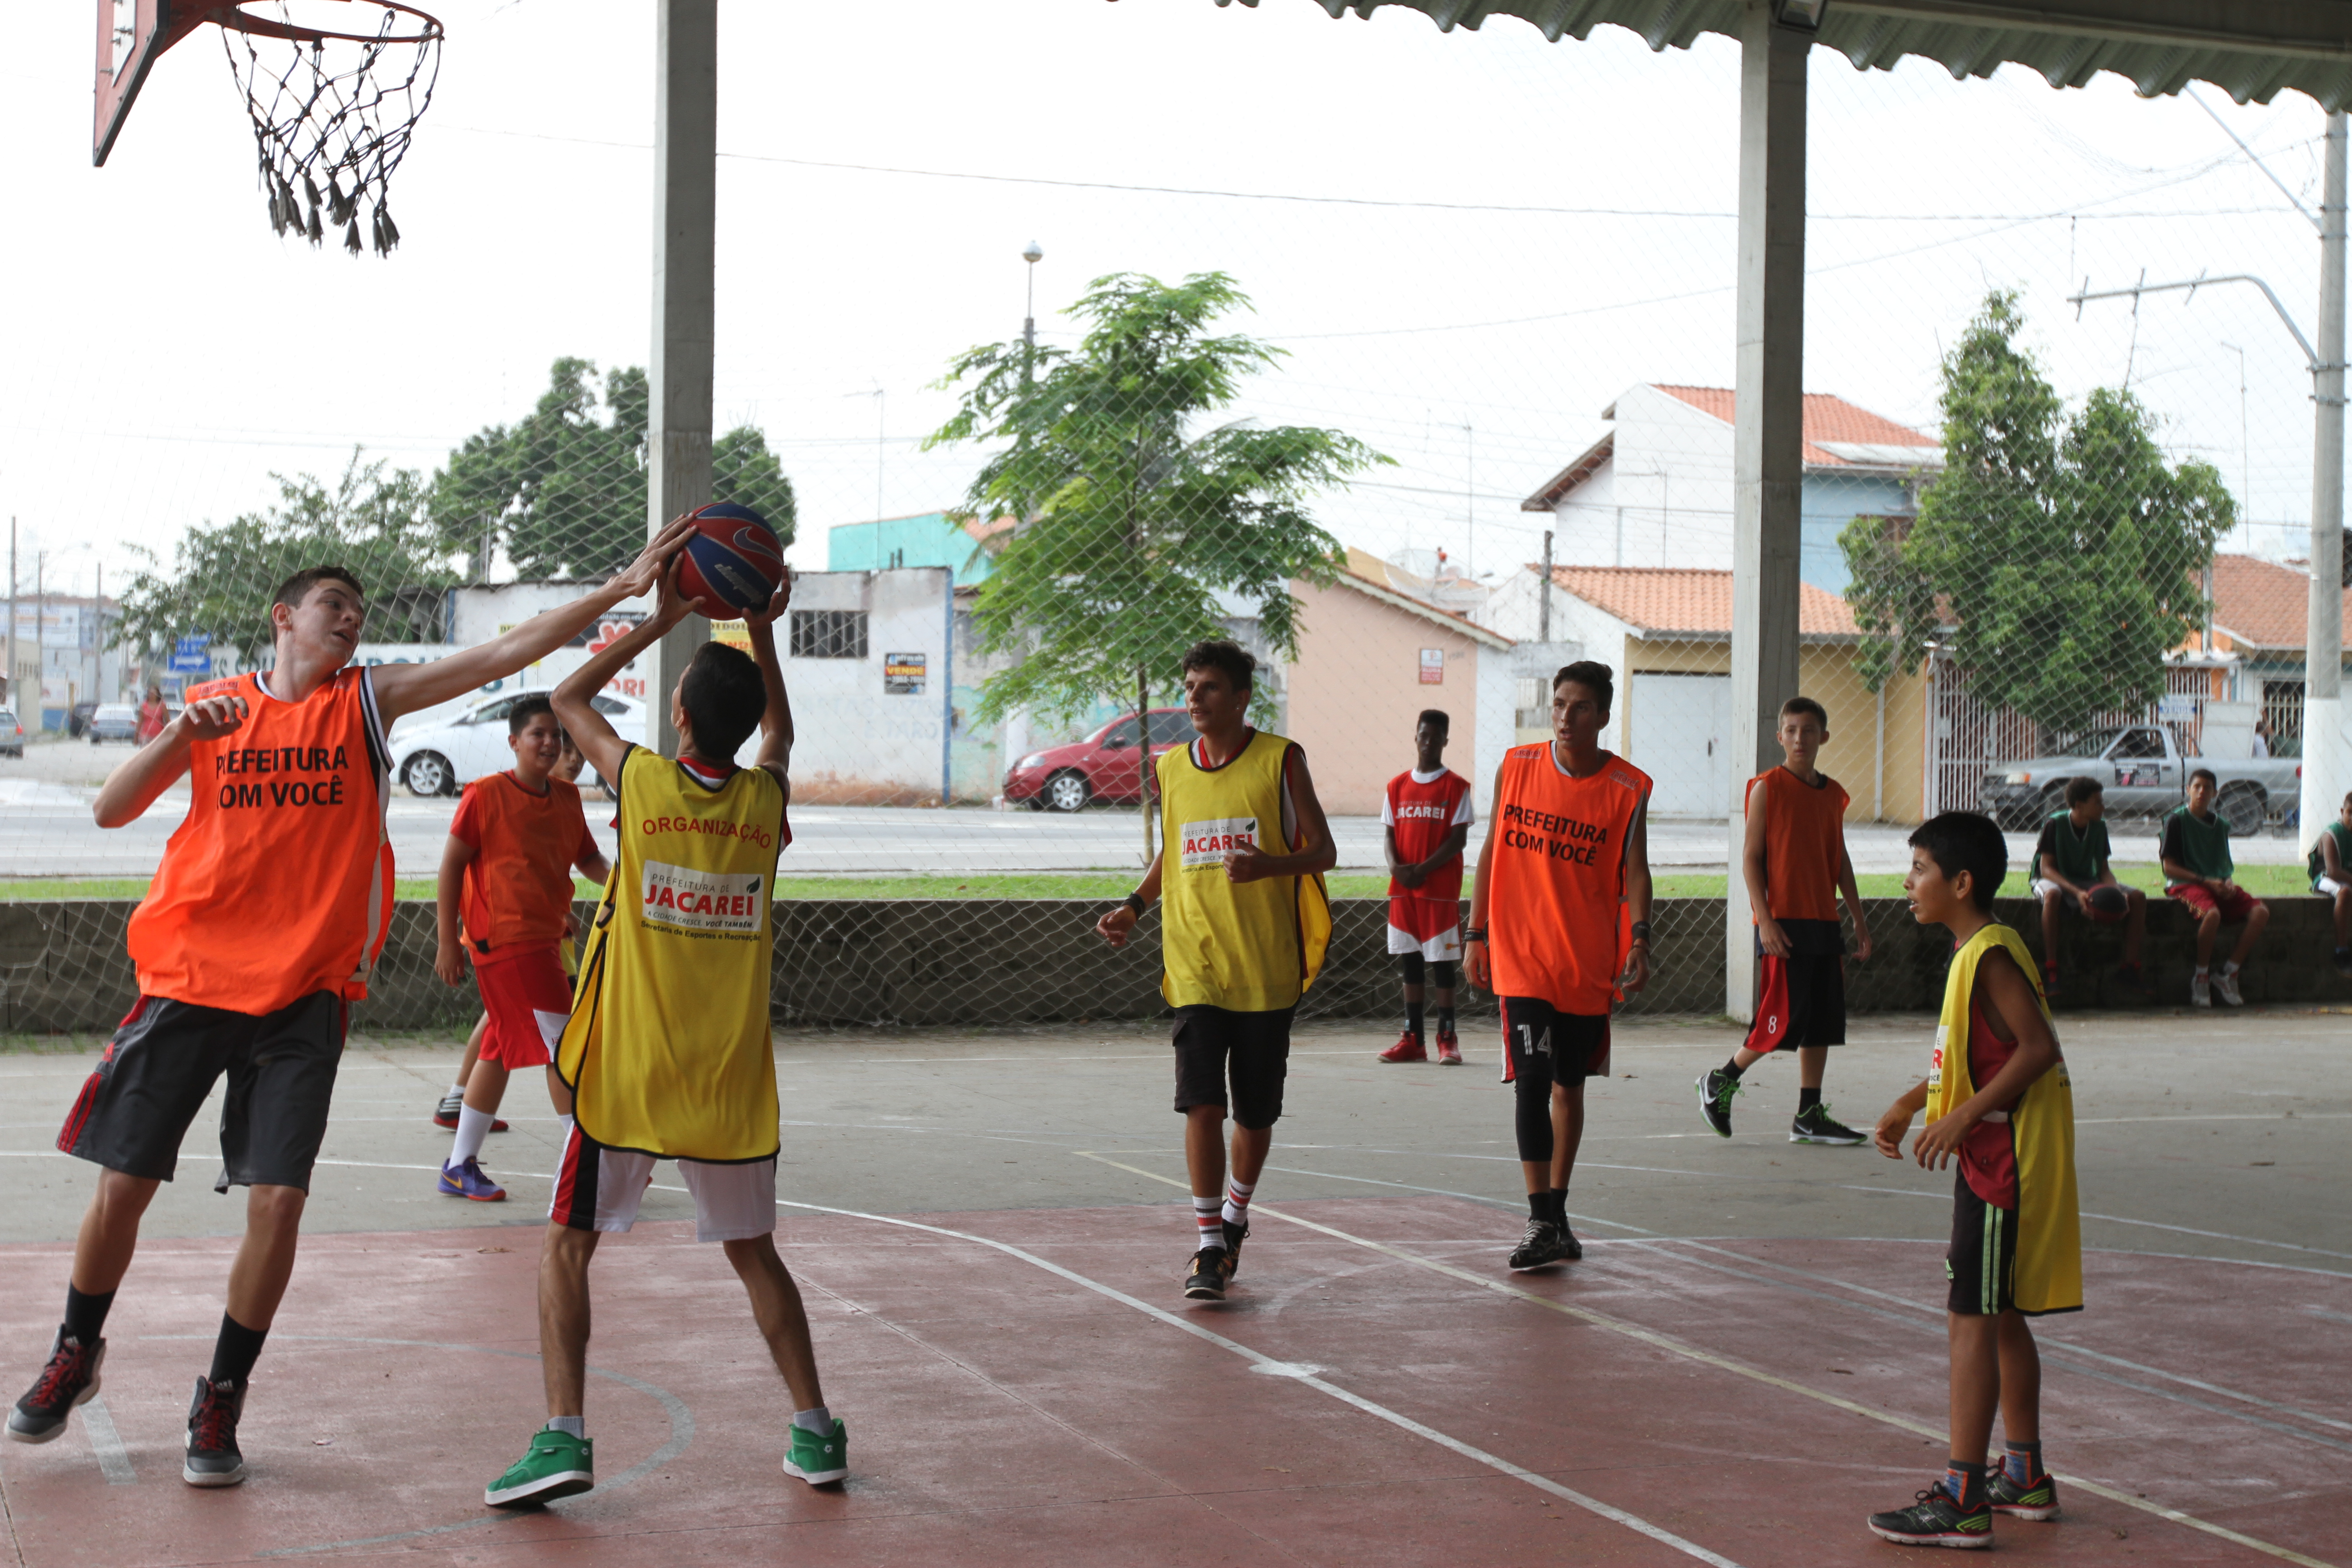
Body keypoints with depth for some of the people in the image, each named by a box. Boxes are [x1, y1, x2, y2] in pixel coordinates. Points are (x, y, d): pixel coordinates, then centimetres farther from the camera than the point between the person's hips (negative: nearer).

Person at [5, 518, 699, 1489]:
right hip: (191, 979, 0)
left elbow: (506, 652, -2)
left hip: (305, 993, 0)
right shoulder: (215, 707, 7)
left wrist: (621, 590, -10)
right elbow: (111, 811, 1)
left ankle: (221, 1402, 9)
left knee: (277, 1200, -8)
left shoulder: (369, 702, 5)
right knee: (122, 1184, 3)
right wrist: (184, 735, -15)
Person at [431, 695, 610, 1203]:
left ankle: (460, 1166, 23)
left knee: (503, 1050, 14)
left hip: (543, 941, 8)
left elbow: (589, 859, 17)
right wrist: (448, 942, -11)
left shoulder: (566, 798, 10)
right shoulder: (486, 795, -9)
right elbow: (452, 865, -7)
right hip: (504, 940, -8)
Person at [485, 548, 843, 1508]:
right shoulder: (767, 802, 0)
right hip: (731, 1079, 3)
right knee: (752, 1250, 16)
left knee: (568, 1244, 4)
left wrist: (660, 620, 11)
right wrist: (759, 630, 17)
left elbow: (568, 699, 11)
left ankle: (565, 1433, -8)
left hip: (629, 1070, -3)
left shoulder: (641, 782, -8)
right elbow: (779, 730, 25)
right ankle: (814, 1430, 16)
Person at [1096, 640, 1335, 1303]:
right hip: (1195, 966, 2)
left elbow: (1323, 852, -2)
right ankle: (1208, 1246, -7)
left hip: (1267, 968, -1)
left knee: (1256, 1112, 9)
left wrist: (1267, 864, -22)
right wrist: (1134, 905, 7)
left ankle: (1235, 1213, 34)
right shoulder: (1173, 768, 7)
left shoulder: (1280, 760, -3)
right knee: (1202, 1104, -11)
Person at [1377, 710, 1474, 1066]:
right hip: (1403, 889, 4)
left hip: (1441, 887, -4)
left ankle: (1447, 1037, 3)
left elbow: (1459, 838, -7)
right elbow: (1389, 834, 10)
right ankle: (1413, 1039, 11)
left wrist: (1423, 869, -15)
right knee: (1411, 961, 7)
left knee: (1442, 962, -2)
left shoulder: (1456, 787, -2)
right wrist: (1395, 866, -10)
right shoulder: (1398, 786, 11)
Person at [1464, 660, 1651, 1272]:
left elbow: (1634, 871, -2)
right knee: (1532, 1081, -12)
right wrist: (1476, 934, 7)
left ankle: (1556, 1211, 25)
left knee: (1569, 1086, 12)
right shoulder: (1516, 767, 0)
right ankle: (1541, 1222, -10)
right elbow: (1492, 853, 8)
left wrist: (1639, 939, -17)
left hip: (1589, 964, 1)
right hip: (1522, 957, -1)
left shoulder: (1628, 789, -3)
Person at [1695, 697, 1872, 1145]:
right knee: (1785, 1019, -8)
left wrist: (1858, 919, 16)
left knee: (1823, 1020, 5)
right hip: (1782, 923, -6)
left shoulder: (1833, 794, 12)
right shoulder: (1767, 788, -5)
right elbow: (1751, 856, -8)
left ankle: (1809, 1116, 11)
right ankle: (1720, 1082, 11)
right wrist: (1765, 919, -15)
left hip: (1824, 923, 6)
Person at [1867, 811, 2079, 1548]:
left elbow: (2038, 1049, -25)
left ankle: (1963, 1501, -8)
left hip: (2003, 1163, -10)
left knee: (1971, 1320, -9)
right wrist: (1910, 1102, 16)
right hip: (1994, 1161, 10)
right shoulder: (1973, 953, 13)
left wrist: (1963, 1117, -25)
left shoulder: (1991, 955, -17)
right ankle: (2025, 1477, 28)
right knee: (2001, 1317, 17)